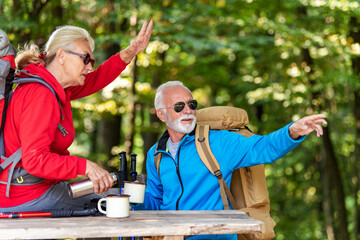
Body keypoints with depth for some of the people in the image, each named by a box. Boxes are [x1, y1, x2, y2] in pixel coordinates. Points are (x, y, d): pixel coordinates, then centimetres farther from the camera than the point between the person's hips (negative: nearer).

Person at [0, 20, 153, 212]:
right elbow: (34, 159, -31)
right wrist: (85, 166, -36)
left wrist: (128, 54, 9)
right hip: (27, 197, -10)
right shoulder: (41, 96, -23)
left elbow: (89, 82, 20)